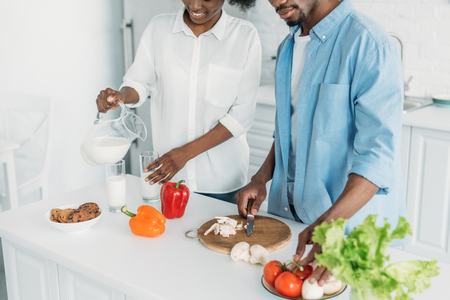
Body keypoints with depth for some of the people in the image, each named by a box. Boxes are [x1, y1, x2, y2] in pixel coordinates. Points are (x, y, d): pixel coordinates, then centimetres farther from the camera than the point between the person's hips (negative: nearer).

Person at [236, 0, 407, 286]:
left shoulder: (370, 44, -19)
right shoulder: (288, 47, 8)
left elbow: (379, 153, -26)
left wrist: (330, 224, -37)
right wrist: (261, 179, 2)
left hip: (352, 219, -7)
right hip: (288, 211, 7)